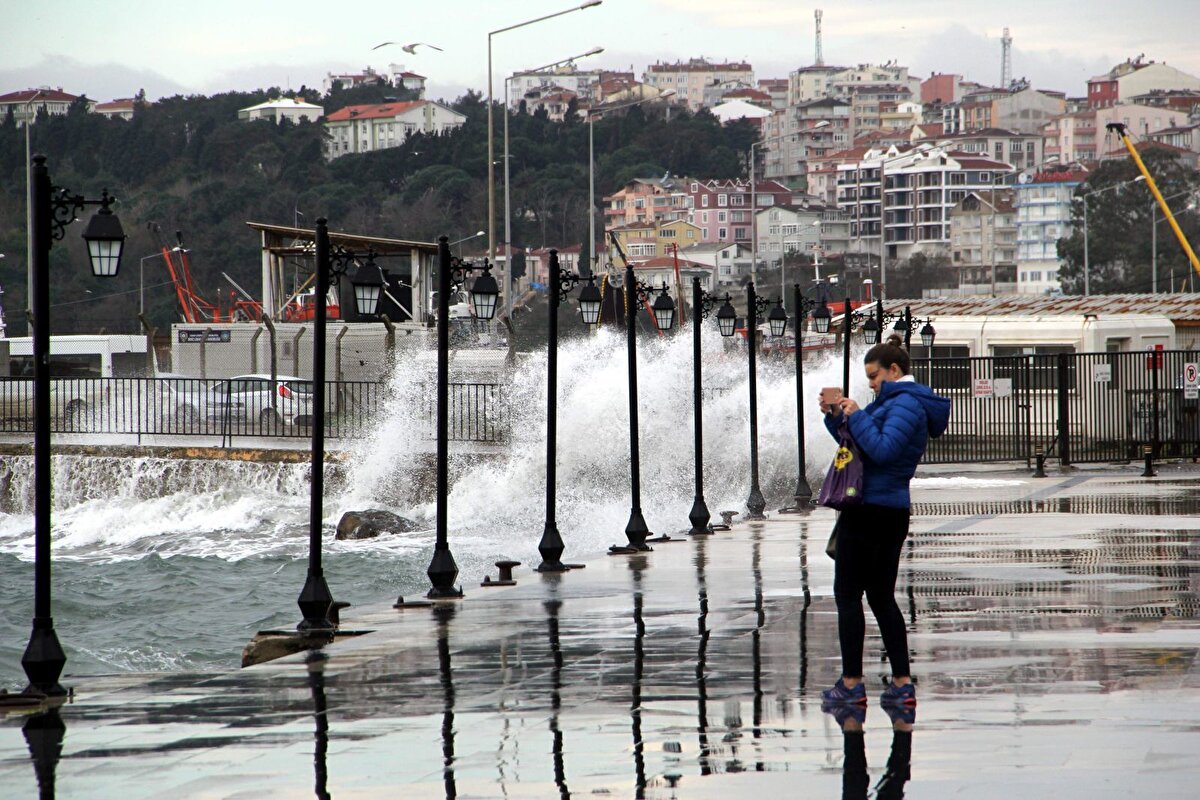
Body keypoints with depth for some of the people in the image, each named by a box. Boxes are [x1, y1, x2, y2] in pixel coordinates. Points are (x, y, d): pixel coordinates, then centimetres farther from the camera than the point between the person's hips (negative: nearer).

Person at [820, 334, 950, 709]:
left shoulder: (906, 404, -14)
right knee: (882, 597, 12)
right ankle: (902, 684, 11)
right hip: (893, 513, 10)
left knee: (848, 595, -3)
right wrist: (837, 417, 7)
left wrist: (856, 416, -16)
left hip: (869, 510, -10)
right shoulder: (898, 401, 18)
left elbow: (882, 449, -25)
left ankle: (851, 683, -2)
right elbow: (856, 440, 22)